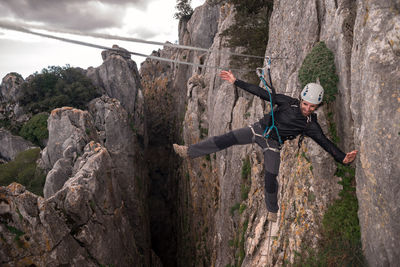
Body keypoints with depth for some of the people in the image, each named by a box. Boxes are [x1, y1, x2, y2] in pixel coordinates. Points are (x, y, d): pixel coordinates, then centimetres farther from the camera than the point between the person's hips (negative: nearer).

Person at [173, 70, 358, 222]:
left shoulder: (311, 126, -13)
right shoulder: (287, 102, -11)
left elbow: (326, 143, -15)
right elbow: (261, 93, -9)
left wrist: (342, 158, -33)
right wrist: (235, 82, -10)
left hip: (273, 144, -1)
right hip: (259, 129, 1)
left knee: (270, 177, -7)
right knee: (227, 139, -11)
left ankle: (272, 211, 21)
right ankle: (189, 152, -4)